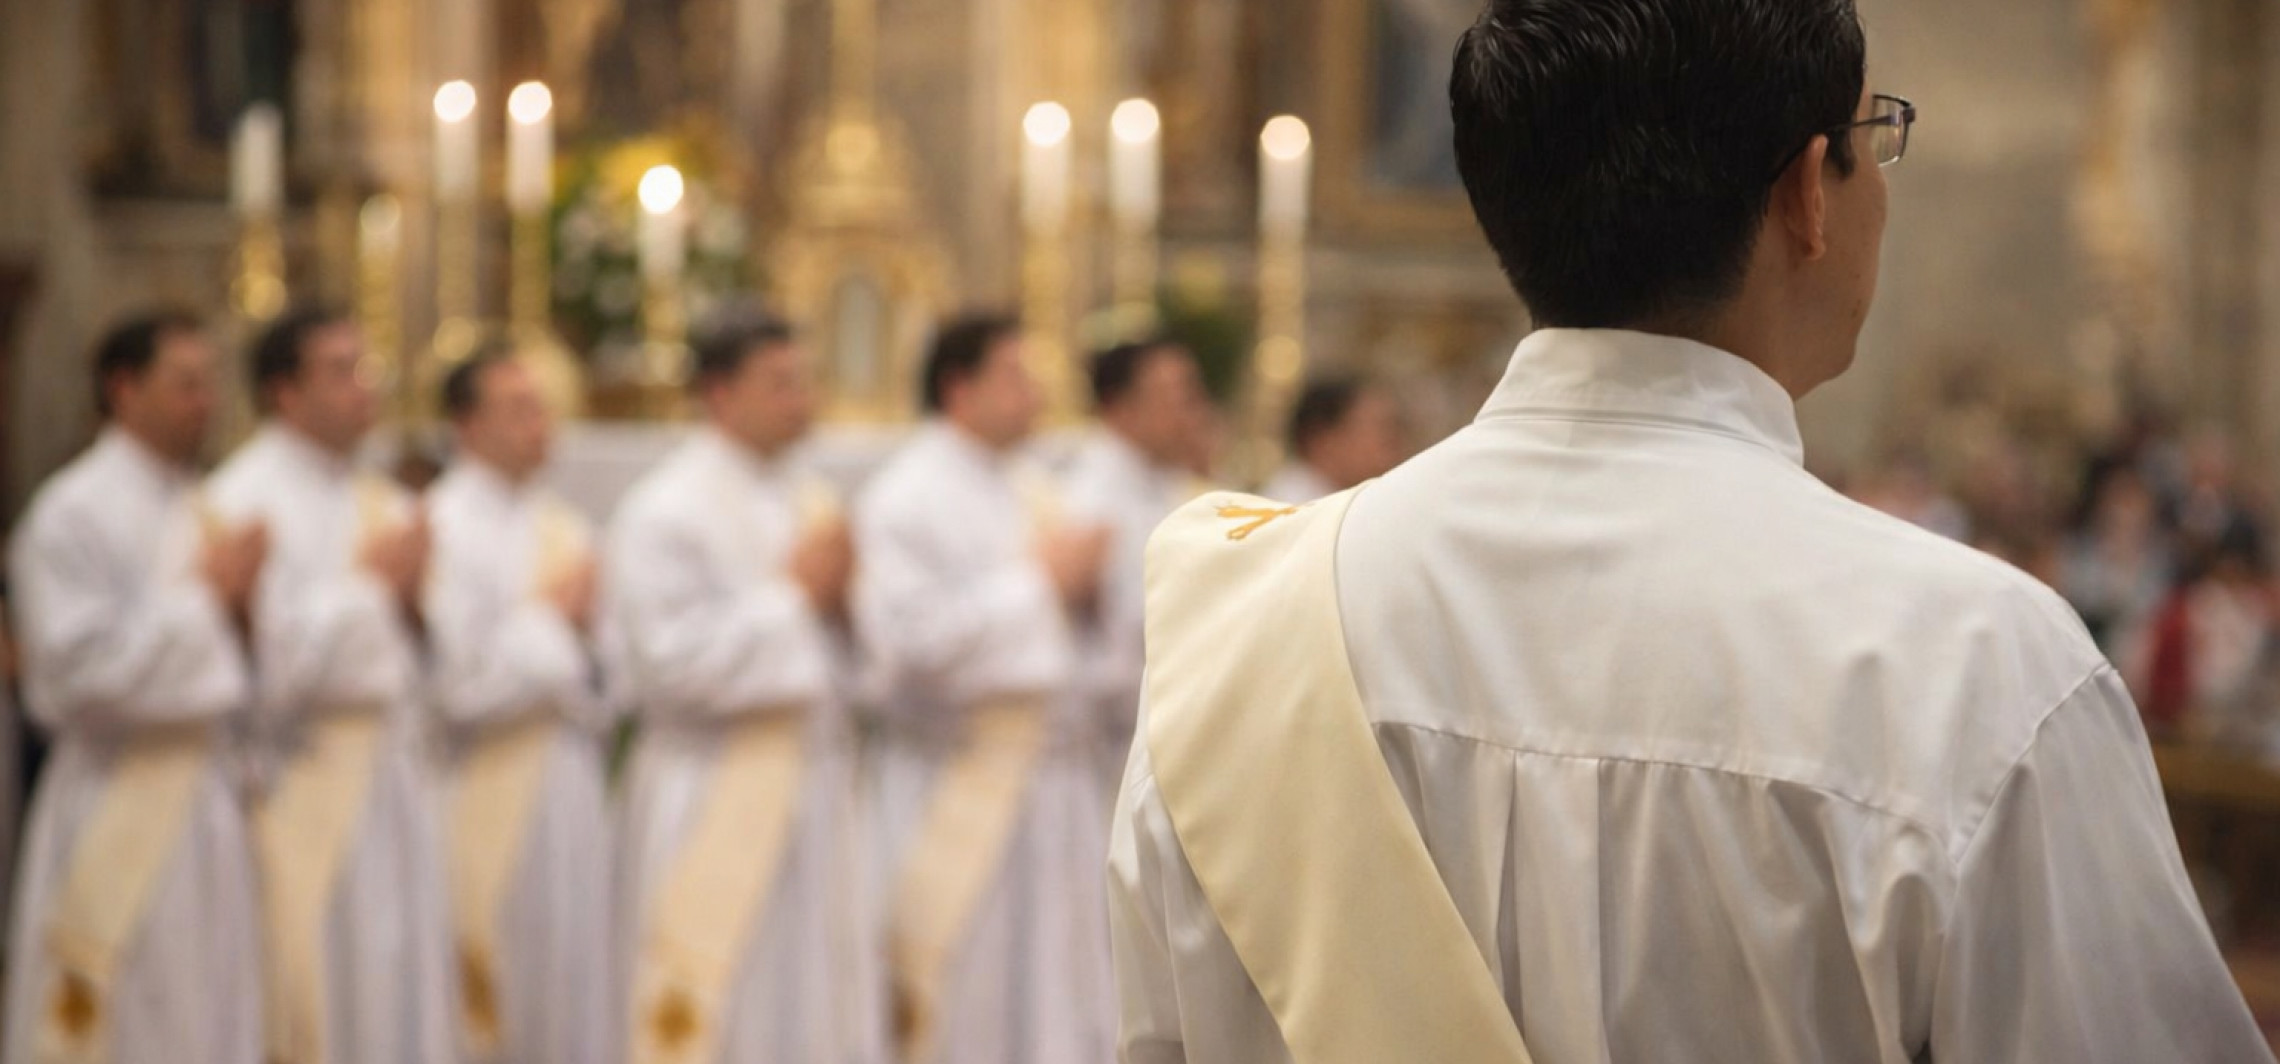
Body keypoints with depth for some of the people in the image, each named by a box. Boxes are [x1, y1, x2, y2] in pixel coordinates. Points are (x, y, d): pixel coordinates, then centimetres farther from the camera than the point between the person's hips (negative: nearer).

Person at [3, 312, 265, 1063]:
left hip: (206, 798, 7)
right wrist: (202, 596, -15)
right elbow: (76, 668, -18)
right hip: (118, 811, -7)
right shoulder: (74, 514, -10)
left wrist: (245, 605, -1)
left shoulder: (203, 509, 13)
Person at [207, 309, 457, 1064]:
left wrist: (413, 596, -4)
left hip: (395, 768, 7)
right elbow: (270, 661, -19)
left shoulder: (376, 501, 14)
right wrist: (368, 581, -11)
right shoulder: (248, 500, -10)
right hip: (307, 782, -7)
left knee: (404, 991, 7)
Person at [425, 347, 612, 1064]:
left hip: (572, 788, 7)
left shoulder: (561, 530, 13)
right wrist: (547, 616, -8)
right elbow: (453, 682, -17)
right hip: (491, 798, -7)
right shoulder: (443, 527, -10)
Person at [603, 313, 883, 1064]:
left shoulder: (813, 500, 14)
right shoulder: (665, 513, -8)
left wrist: (843, 602, -4)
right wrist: (792, 595, -13)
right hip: (717, 802, -7)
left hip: (817, 786, 7)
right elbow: (668, 661, -16)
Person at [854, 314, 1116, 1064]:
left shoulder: (1029, 489, 14)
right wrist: (1034, 584, -16)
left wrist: (1082, 584, 0)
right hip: (960, 792, -7)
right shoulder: (907, 500, -9)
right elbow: (910, 638, -20)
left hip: (1053, 774, 7)